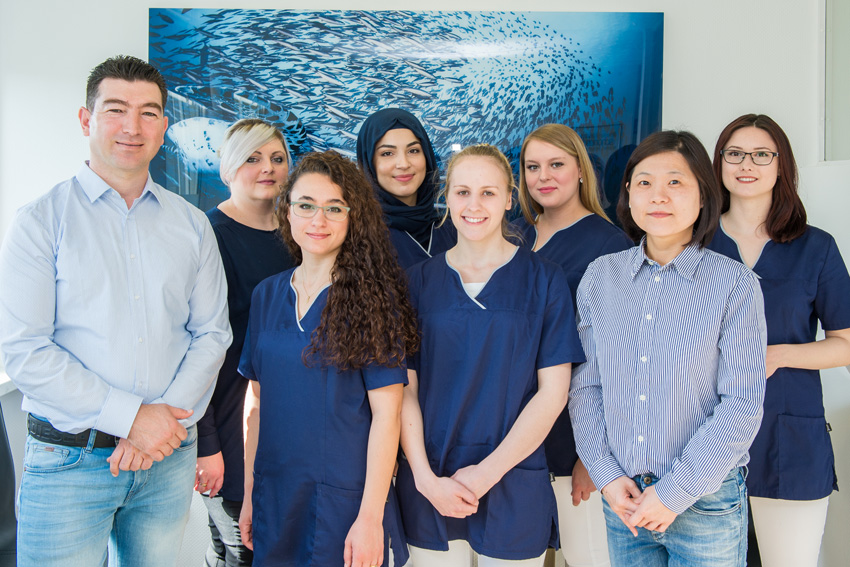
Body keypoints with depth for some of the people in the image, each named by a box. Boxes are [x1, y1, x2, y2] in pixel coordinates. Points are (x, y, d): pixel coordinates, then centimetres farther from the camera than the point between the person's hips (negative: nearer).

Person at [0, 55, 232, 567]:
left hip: (170, 458, 3)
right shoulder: (42, 221, -3)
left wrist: (167, 417, -11)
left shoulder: (192, 226, 7)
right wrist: (131, 416, -16)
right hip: (69, 462, -3)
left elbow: (212, 332, 4)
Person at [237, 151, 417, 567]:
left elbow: (385, 412, -13)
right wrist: (249, 494, 9)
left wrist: (370, 516, -16)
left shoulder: (371, 297, -10)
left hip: (346, 499, -4)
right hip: (274, 497, 5)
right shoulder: (267, 295, 4)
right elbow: (256, 400, 9)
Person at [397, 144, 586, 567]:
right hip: (428, 489, 2)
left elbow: (553, 391, -6)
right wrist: (426, 478, -10)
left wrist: (489, 471, -11)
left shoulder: (543, 280, -2)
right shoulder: (419, 281, 3)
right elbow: (405, 389, 0)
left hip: (514, 490, -1)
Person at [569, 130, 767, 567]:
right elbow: (585, 384, 2)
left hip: (706, 503, -2)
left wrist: (675, 492, -12)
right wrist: (607, 474, -6)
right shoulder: (600, 277, 1)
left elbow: (742, 404, -10)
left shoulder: (735, 284, -8)